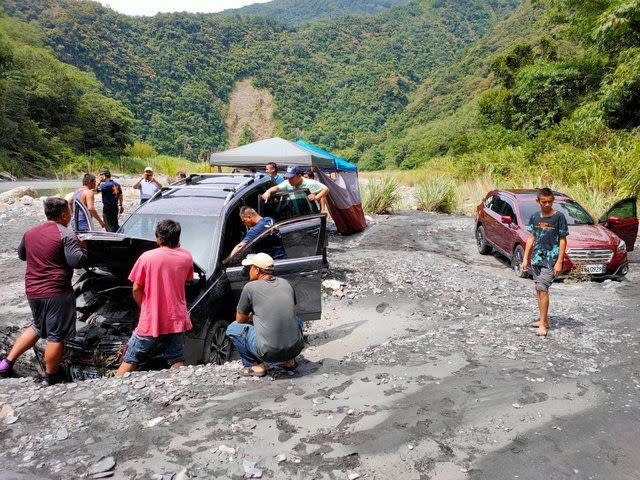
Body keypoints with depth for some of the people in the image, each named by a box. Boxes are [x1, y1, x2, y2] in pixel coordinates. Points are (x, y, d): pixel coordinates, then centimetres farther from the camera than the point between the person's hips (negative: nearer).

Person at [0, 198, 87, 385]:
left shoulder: (30, 233, 9)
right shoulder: (66, 234, -13)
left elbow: (21, 255, 24)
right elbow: (77, 261, -21)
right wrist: (81, 247, -3)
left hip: (32, 291, 7)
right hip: (56, 293, -7)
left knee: (38, 327, 27)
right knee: (56, 336, 6)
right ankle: (51, 377, 16)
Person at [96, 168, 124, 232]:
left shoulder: (105, 185, -18)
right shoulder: (117, 184, 8)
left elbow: (96, 190, -12)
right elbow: (120, 195, 16)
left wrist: (99, 182, -4)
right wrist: (120, 205, 25)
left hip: (107, 208, -8)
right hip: (115, 207, 8)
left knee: (109, 227, -1)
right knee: (115, 225, 19)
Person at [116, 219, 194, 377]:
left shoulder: (147, 257, -9)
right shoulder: (186, 257, -1)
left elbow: (136, 290, -4)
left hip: (151, 321, -2)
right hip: (177, 320, 2)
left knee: (130, 360, 11)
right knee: (177, 361, 7)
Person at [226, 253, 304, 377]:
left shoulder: (250, 287, -4)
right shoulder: (285, 283, 10)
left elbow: (240, 319, 8)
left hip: (269, 352, -4)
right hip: (296, 349, 5)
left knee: (232, 328, 15)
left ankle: (256, 366, 9)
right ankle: (289, 361, 21)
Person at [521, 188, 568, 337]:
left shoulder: (559, 216, -6)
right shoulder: (535, 217, 7)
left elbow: (563, 240, -6)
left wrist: (559, 262, -12)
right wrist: (525, 258, 7)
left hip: (551, 259, -5)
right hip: (536, 258, 5)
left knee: (542, 288, -13)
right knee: (539, 289, 11)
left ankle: (542, 324, -7)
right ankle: (544, 319, 23)